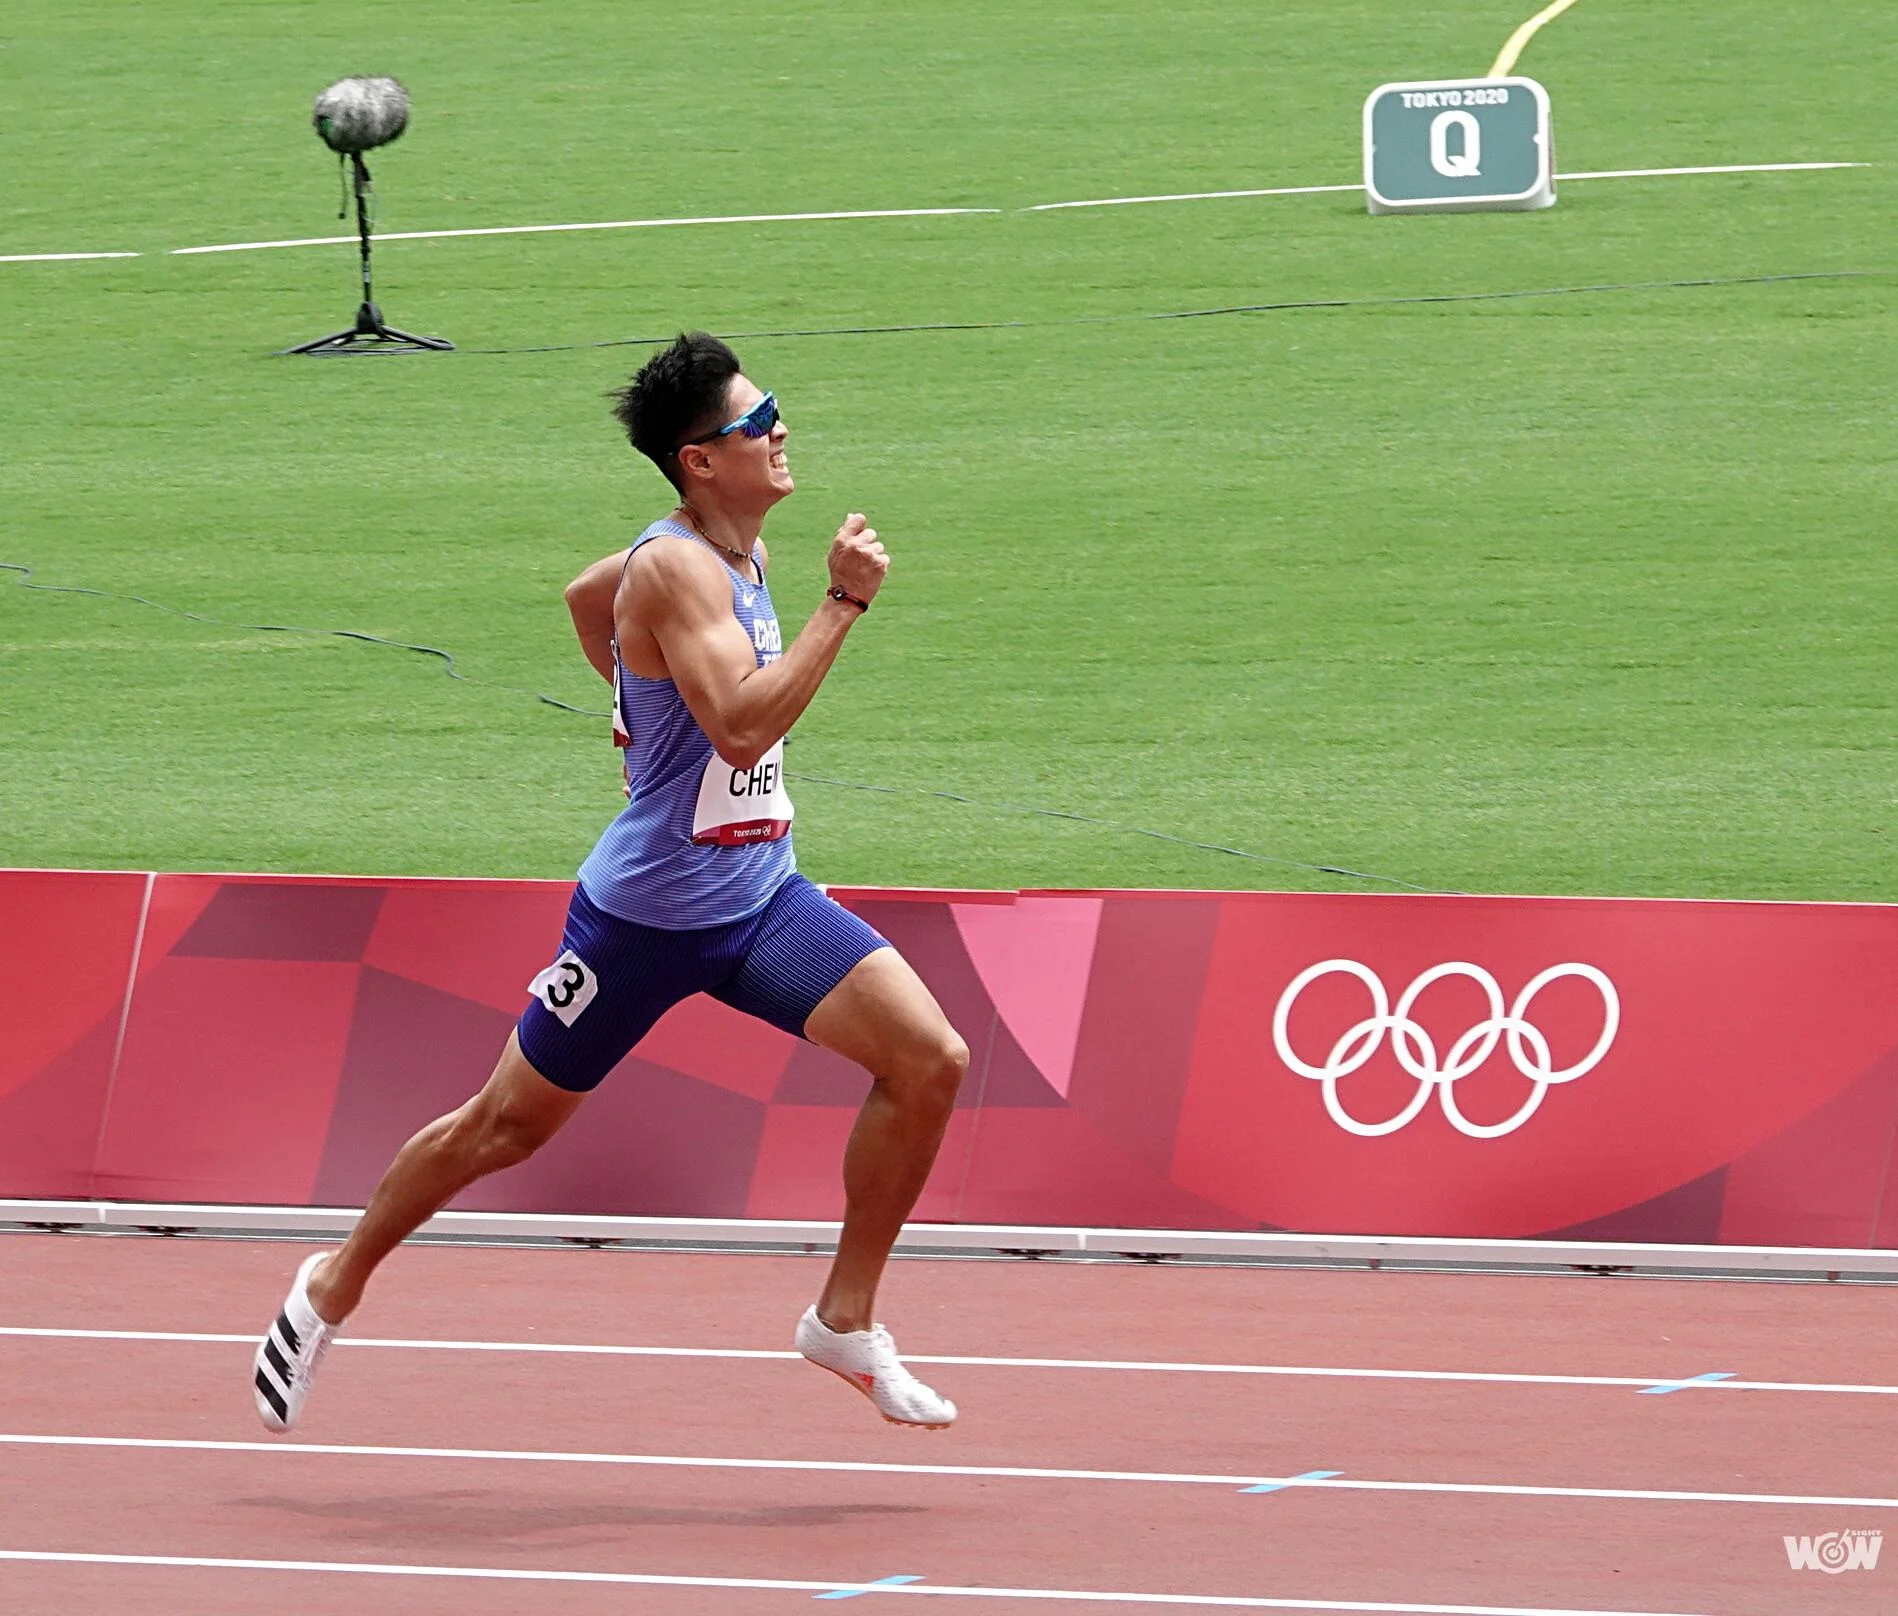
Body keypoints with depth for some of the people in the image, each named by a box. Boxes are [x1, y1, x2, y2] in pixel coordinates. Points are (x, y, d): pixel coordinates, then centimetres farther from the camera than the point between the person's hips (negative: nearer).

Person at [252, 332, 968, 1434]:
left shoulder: (741, 549, 5)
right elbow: (742, 729, -35)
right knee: (510, 1125, 7)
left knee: (931, 1060, -10)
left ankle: (848, 1320, 2)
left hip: (761, 900, 7)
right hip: (647, 915, -7)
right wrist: (845, 602, -33)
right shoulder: (674, 568, -22)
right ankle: (334, 1290, 29)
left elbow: (584, 594, 24)